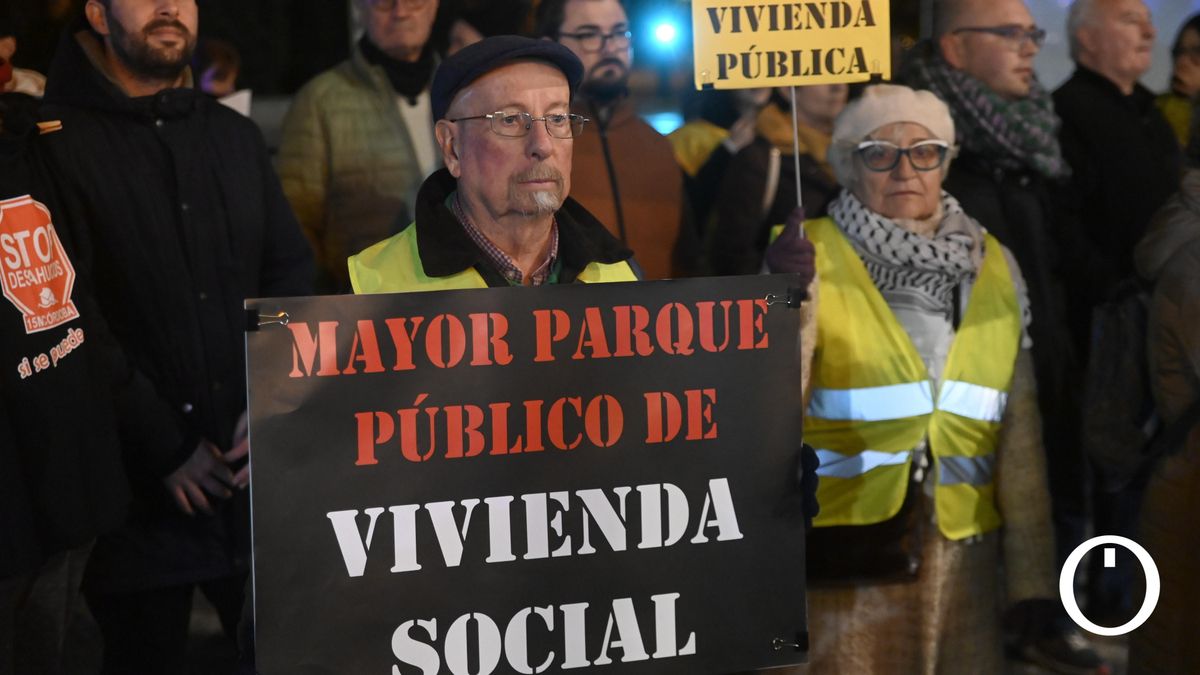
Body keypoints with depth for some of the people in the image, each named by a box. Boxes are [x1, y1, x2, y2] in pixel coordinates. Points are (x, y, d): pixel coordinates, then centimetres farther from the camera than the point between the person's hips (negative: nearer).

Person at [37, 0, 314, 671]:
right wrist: (164, 447, -12)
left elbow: (292, 271, 9)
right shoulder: (55, 141, -5)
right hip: (139, 487, -4)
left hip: (258, 470, 5)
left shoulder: (238, 136, 14)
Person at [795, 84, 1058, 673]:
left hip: (962, 553, 4)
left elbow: (1018, 433, 10)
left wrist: (1032, 580, 9)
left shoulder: (992, 265, 7)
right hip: (843, 558, -3)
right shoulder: (814, 257, -4)